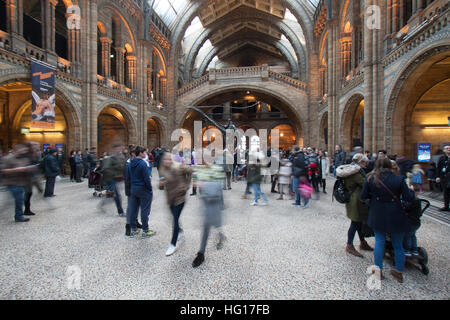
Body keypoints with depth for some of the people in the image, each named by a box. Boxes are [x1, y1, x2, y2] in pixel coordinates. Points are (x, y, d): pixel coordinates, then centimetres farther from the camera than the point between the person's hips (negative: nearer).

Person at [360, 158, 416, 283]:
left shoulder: (371, 178, -7)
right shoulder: (399, 179, -10)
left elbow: (363, 196, -4)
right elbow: (409, 198, -7)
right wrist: (411, 190, 12)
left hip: (377, 216, 0)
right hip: (395, 217, 0)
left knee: (379, 241, 13)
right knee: (398, 245, 15)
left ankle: (378, 269, 19)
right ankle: (399, 272, 29)